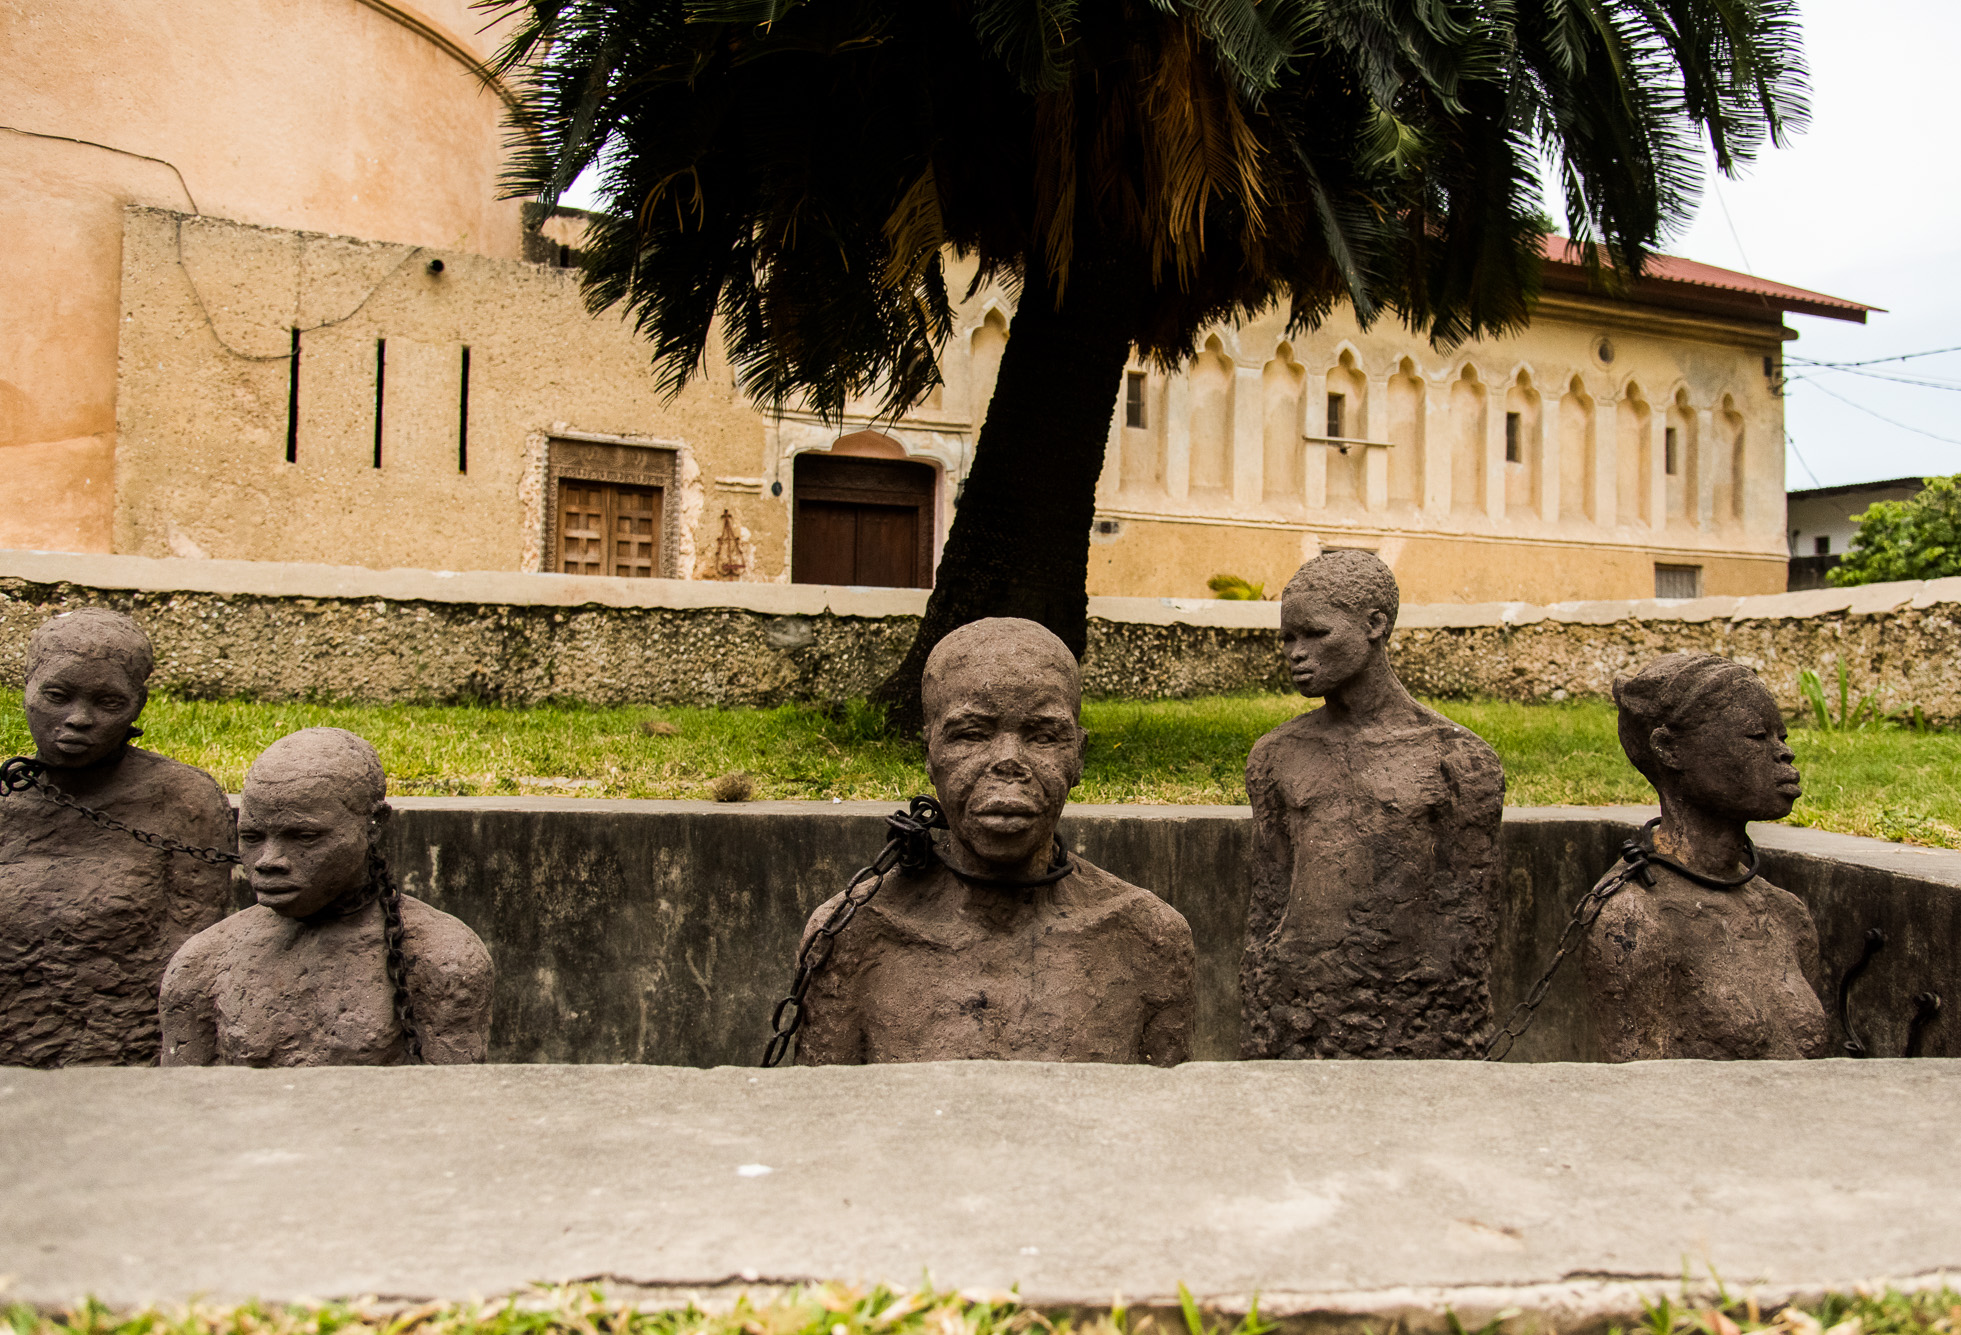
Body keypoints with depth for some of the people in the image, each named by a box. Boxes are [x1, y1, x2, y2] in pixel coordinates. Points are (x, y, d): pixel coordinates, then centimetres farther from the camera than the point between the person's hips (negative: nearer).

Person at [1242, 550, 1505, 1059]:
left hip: (1418, 1035, -2)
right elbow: (1267, 908, 10)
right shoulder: (1276, 755, 8)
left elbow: (1470, 919, -1)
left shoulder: (1457, 758, -2)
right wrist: (1256, 1044, 8)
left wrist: (1464, 1046, -3)